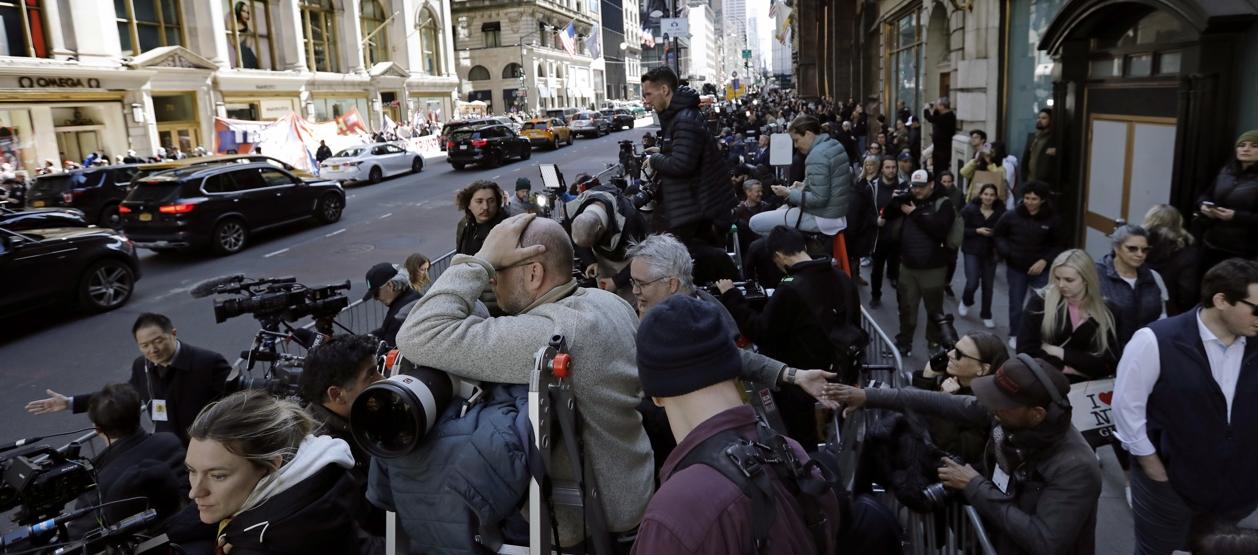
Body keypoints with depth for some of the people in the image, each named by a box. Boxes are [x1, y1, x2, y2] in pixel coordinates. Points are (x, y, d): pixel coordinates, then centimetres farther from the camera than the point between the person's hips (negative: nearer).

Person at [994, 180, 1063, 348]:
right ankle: (1015, 335, 30)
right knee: (1016, 304, 11)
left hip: (1041, 269, -1)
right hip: (1016, 268, 1)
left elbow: (1057, 245, 0)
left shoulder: (1052, 219, -7)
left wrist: (1045, 260, -14)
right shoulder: (1012, 216, -6)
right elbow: (999, 235, 7)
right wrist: (1005, 251, -12)